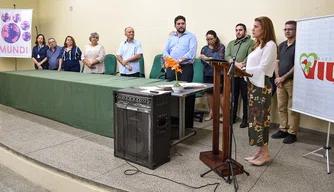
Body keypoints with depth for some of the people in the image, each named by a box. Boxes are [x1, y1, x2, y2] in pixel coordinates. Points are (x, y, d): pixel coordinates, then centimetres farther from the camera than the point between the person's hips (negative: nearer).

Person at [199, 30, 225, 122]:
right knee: (209, 93, 6)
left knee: (220, 93, -7)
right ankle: (210, 113, 16)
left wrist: (207, 58, -9)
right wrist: (213, 59, -15)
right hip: (208, 73, 4)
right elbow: (203, 61, 3)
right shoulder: (204, 48, 14)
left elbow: (220, 58, -10)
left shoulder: (221, 47, 3)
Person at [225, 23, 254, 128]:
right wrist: (235, 63, -16)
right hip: (233, 74, 4)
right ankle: (233, 117, 20)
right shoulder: (231, 43, 18)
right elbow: (227, 56, 3)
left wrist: (242, 64, -25)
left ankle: (245, 119, 9)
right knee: (233, 96, 10)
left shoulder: (250, 42, 6)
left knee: (245, 97, 1)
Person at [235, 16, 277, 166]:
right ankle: (260, 151, 20)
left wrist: (242, 69, -14)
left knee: (260, 119, -4)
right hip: (253, 84, 9)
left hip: (261, 85, -9)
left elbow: (262, 69, -18)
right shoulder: (258, 45, 18)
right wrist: (243, 68, -2)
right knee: (255, 118, 11)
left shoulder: (270, 44, -10)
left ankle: (265, 154, 8)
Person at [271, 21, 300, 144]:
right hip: (280, 81, 6)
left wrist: (283, 78, -11)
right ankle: (283, 130, 21)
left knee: (292, 109, -1)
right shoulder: (281, 45, 14)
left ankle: (292, 133, 7)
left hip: (292, 81, -6)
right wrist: (277, 77, 0)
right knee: (281, 107, 11)